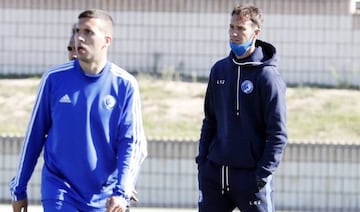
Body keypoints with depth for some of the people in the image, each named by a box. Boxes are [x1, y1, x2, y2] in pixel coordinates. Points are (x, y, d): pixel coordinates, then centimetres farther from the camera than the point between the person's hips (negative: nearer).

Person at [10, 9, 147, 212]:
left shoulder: (125, 85, -4)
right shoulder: (55, 78, -2)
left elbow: (133, 142, -6)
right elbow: (34, 135, 7)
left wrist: (122, 192, -20)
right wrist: (19, 189, 10)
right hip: (59, 194, -1)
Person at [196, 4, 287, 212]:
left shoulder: (268, 76, -9)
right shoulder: (219, 70, 9)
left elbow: (278, 134, -11)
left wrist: (263, 173, -16)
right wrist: (202, 160, 8)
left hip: (251, 176, -6)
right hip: (215, 173, 6)